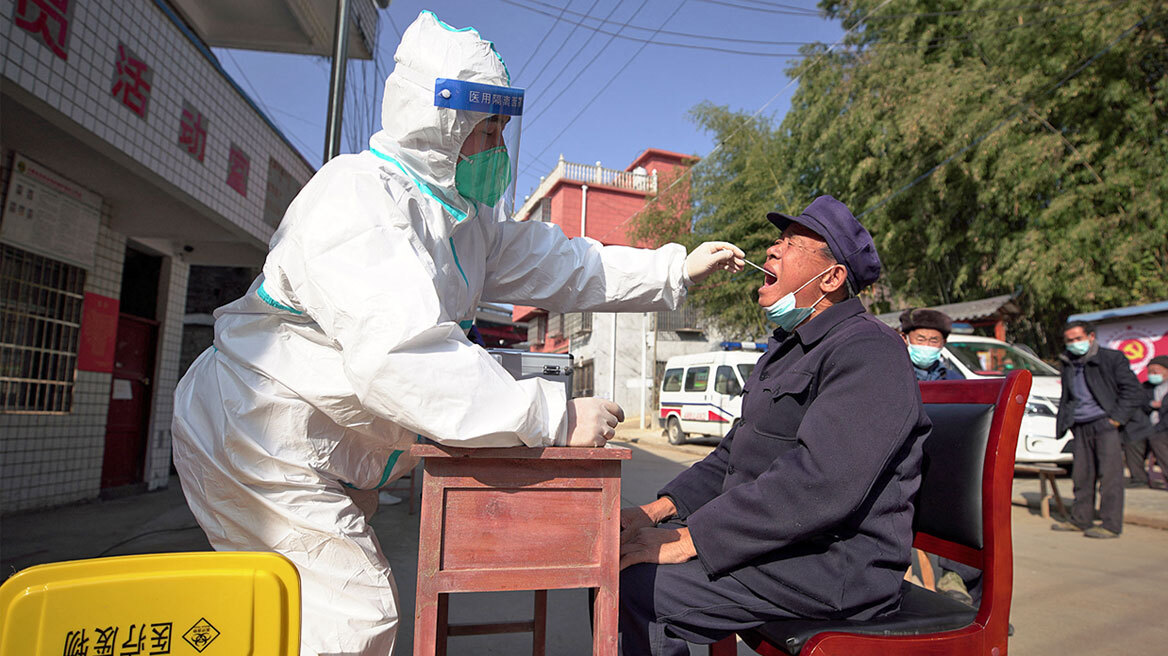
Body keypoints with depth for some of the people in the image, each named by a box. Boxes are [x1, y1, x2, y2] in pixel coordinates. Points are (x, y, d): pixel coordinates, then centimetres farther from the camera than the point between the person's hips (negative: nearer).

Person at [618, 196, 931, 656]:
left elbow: (821, 484, -28)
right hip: (777, 541, 10)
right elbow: (734, 455, 20)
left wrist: (687, 540, -26)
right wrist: (659, 510, 5)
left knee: (633, 587, -23)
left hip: (834, 566, -9)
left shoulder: (868, 353, -15)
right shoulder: (788, 347, 19)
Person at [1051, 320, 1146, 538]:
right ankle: (1080, 520, 16)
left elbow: (1133, 391, -4)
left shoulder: (1112, 358, -1)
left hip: (1105, 424, -5)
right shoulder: (1068, 365, 16)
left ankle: (1111, 525, -1)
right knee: (1081, 475, 8)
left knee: (1110, 475, -6)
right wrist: (1063, 423, 13)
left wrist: (1116, 419, -11)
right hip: (1080, 427, 6)